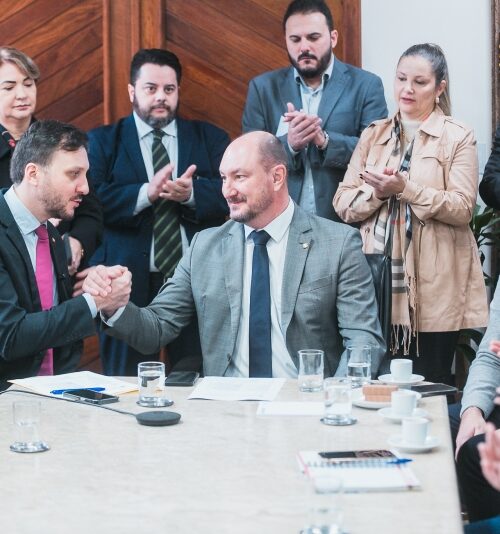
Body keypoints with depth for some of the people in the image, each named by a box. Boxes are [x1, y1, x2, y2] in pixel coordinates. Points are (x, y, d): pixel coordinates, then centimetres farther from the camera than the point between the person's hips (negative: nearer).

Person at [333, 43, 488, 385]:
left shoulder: (458, 138, 2)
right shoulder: (373, 134, 14)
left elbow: (463, 209, -9)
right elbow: (343, 204, 7)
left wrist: (405, 188, -17)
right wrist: (377, 192, -12)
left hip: (434, 289, -3)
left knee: (429, 387, 1)